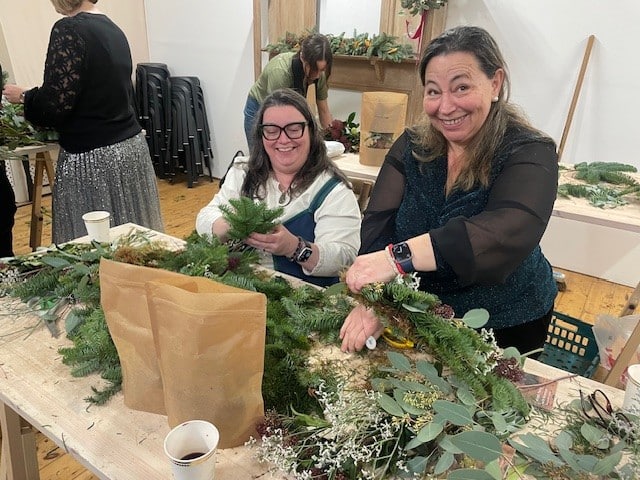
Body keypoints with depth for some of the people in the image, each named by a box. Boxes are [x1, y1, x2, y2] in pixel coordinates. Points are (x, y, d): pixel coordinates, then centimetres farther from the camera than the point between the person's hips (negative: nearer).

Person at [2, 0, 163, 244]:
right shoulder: (113, 29, 11)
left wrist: (23, 97, 4)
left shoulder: (69, 30, -12)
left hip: (92, 156, -8)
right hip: (131, 145, 8)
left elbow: (56, 102, -16)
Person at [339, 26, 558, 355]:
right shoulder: (411, 147, -7)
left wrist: (398, 257, -50)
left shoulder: (529, 154, -19)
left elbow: (508, 233, -38)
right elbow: (378, 224, -17)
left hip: (505, 326, -3)